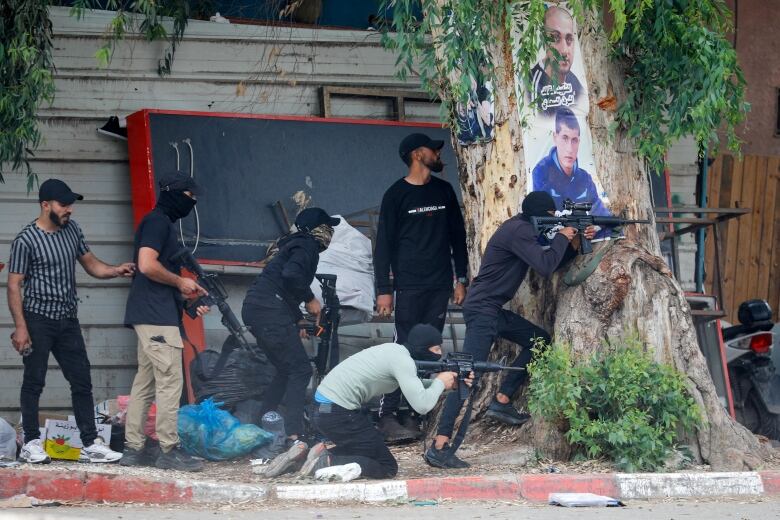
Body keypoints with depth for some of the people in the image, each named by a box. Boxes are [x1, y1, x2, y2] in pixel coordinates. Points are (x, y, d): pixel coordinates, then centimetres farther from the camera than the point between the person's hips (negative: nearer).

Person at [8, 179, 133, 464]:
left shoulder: (72, 229, 8)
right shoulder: (26, 240, -12)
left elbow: (91, 265, 15)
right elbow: (14, 285, -11)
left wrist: (116, 270, -5)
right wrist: (20, 327, -17)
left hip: (68, 320, 6)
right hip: (38, 320, -6)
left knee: (82, 381, 3)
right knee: (34, 382, 1)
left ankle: (91, 444, 6)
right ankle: (31, 443, 9)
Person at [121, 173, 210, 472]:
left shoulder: (161, 223, 22)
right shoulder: (158, 222, -9)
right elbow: (147, 265, -21)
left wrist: (188, 299, 17)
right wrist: (181, 282, -9)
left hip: (150, 315, 10)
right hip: (156, 315, -10)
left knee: (145, 382, 10)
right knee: (170, 380, -10)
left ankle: (134, 449, 12)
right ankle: (169, 450, -11)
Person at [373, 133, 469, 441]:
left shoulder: (444, 191, 13)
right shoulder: (397, 195, -1)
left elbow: (458, 236, 18)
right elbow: (384, 244, -1)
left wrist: (461, 279, 12)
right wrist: (383, 289, -7)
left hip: (440, 285, 5)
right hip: (410, 286, -5)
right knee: (404, 347, -10)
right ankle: (387, 414, -12)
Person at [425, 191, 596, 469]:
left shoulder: (524, 229, 14)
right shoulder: (518, 231, -16)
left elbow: (552, 259, 21)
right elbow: (545, 266, -23)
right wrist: (562, 237, -9)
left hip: (496, 311, 11)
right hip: (482, 311, -11)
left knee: (540, 341, 21)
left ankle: (501, 403, 20)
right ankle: (439, 447, -26)